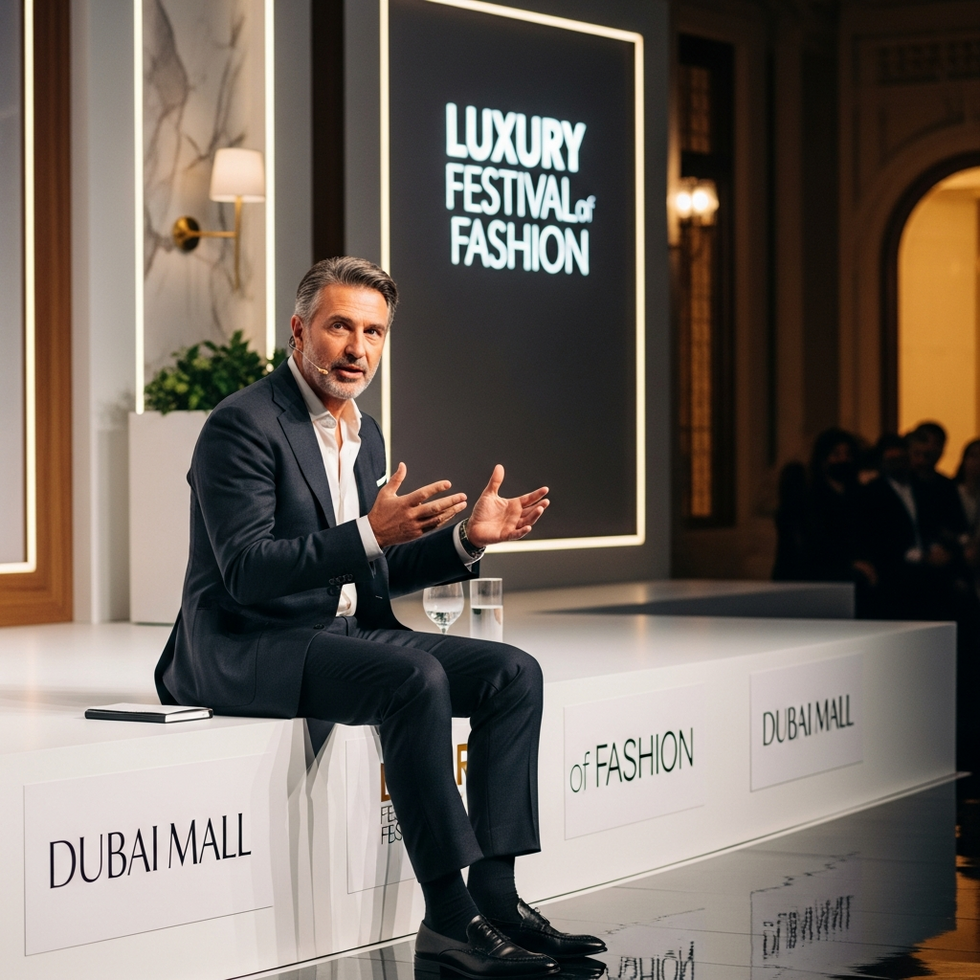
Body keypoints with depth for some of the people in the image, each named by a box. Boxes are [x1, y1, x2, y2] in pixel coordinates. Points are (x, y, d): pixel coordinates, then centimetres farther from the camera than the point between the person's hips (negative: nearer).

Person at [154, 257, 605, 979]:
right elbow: (246, 572, -21)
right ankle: (449, 920, -29)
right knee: (416, 677, -32)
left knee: (514, 674, -7)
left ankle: (495, 894, -11)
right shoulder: (244, 425, -13)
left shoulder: (364, 432, 15)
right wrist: (368, 534, -31)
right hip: (251, 648, -9)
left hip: (347, 632, 9)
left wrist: (467, 539, 5)